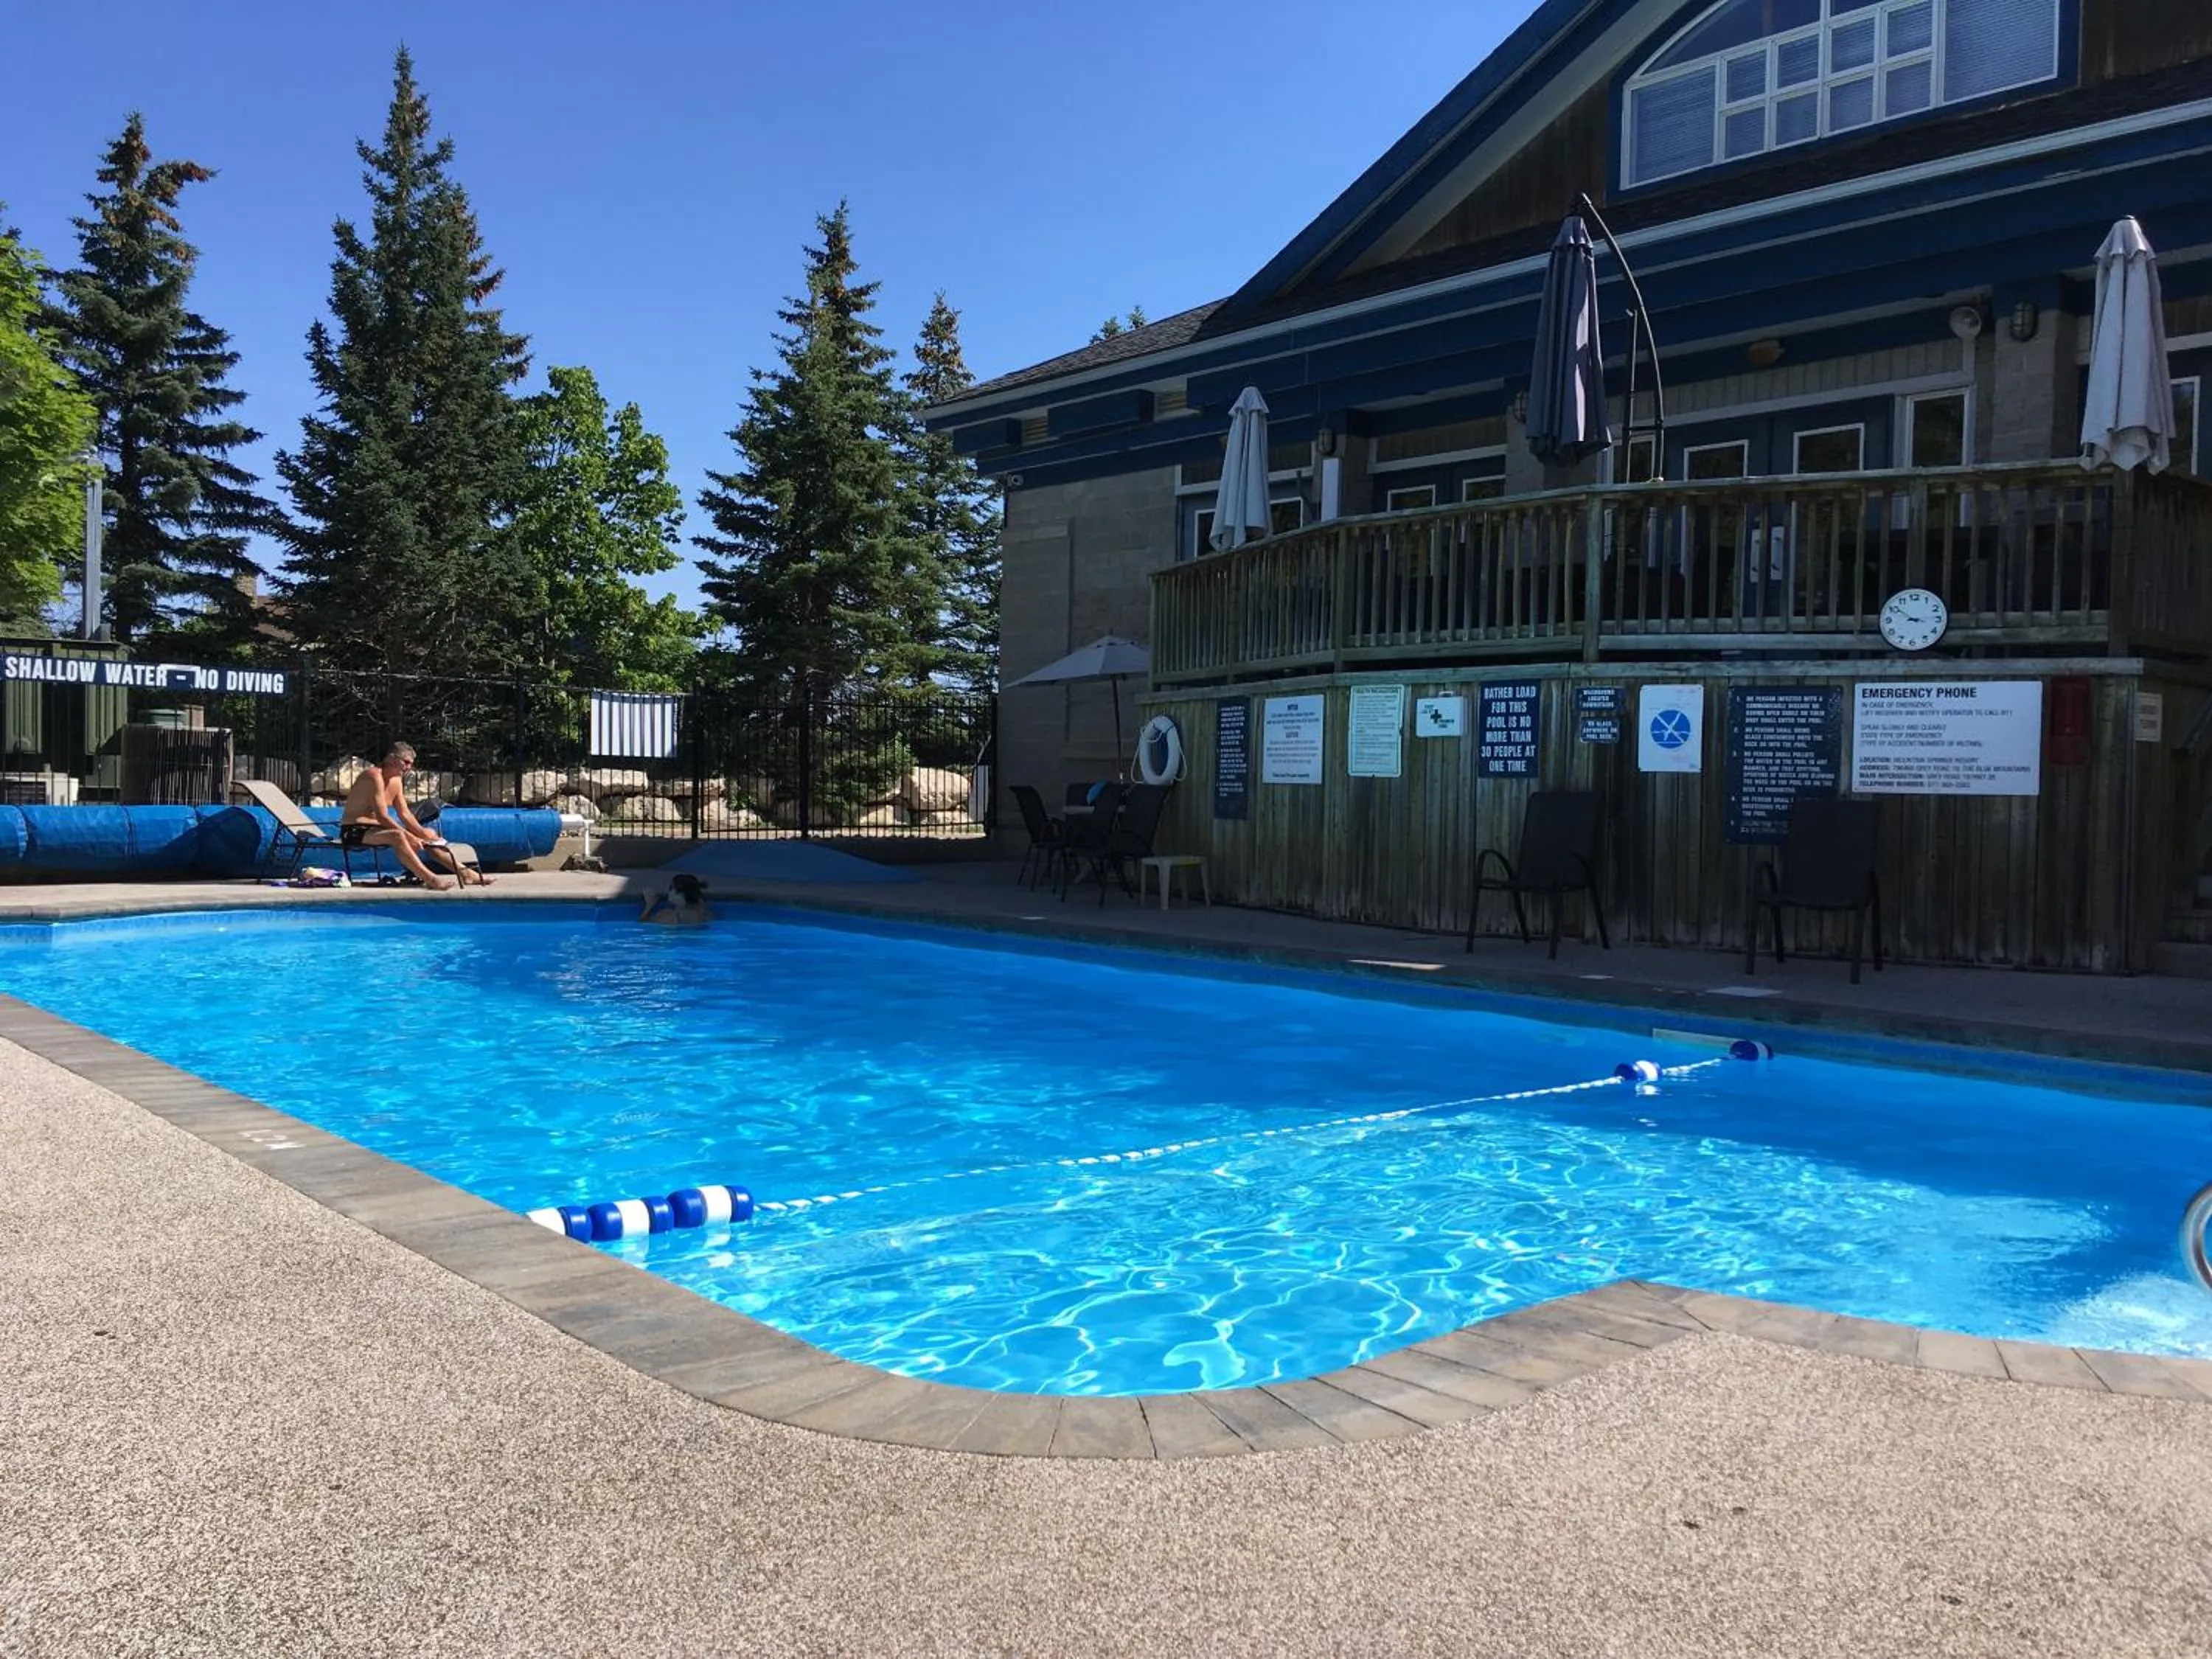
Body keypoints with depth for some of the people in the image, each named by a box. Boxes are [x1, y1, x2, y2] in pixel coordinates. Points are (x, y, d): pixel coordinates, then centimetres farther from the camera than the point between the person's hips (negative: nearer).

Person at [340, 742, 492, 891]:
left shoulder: (396, 781, 9)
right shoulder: (375, 776, -20)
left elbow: (405, 815, 8)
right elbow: (382, 817, -26)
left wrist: (424, 834, -5)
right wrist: (409, 837, -28)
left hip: (375, 829, 9)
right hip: (355, 831, -9)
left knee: (427, 838, 1)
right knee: (397, 836, -36)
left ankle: (464, 872, -2)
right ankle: (430, 879, -44)